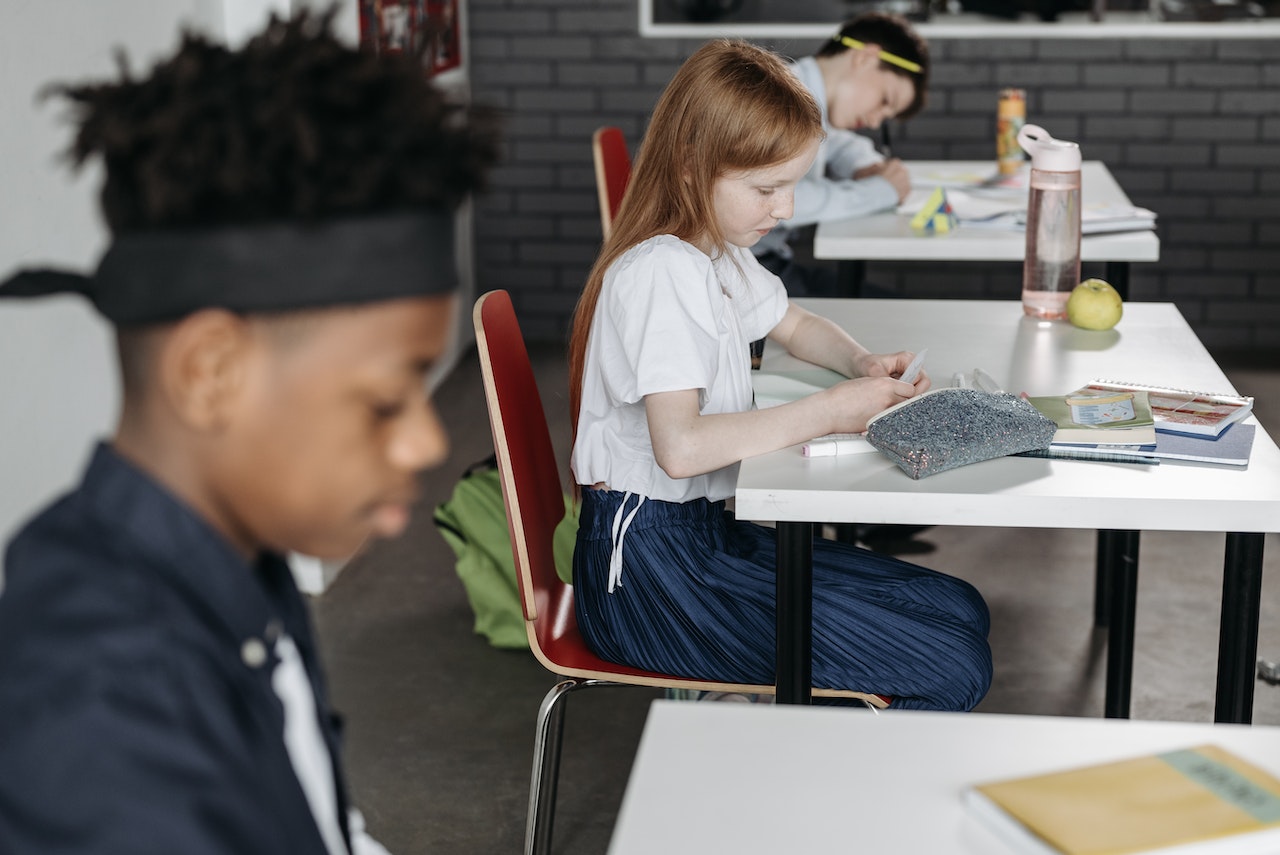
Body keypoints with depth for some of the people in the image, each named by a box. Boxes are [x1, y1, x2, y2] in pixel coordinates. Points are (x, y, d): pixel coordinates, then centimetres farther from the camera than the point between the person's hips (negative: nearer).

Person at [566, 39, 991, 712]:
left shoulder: (720, 254, 11)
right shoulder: (661, 272, -20)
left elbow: (794, 325, 31)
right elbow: (680, 446, -32)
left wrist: (864, 366, 9)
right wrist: (830, 411, -22)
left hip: (706, 530, 10)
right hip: (647, 571, -10)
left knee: (961, 611, 9)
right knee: (954, 672, -14)